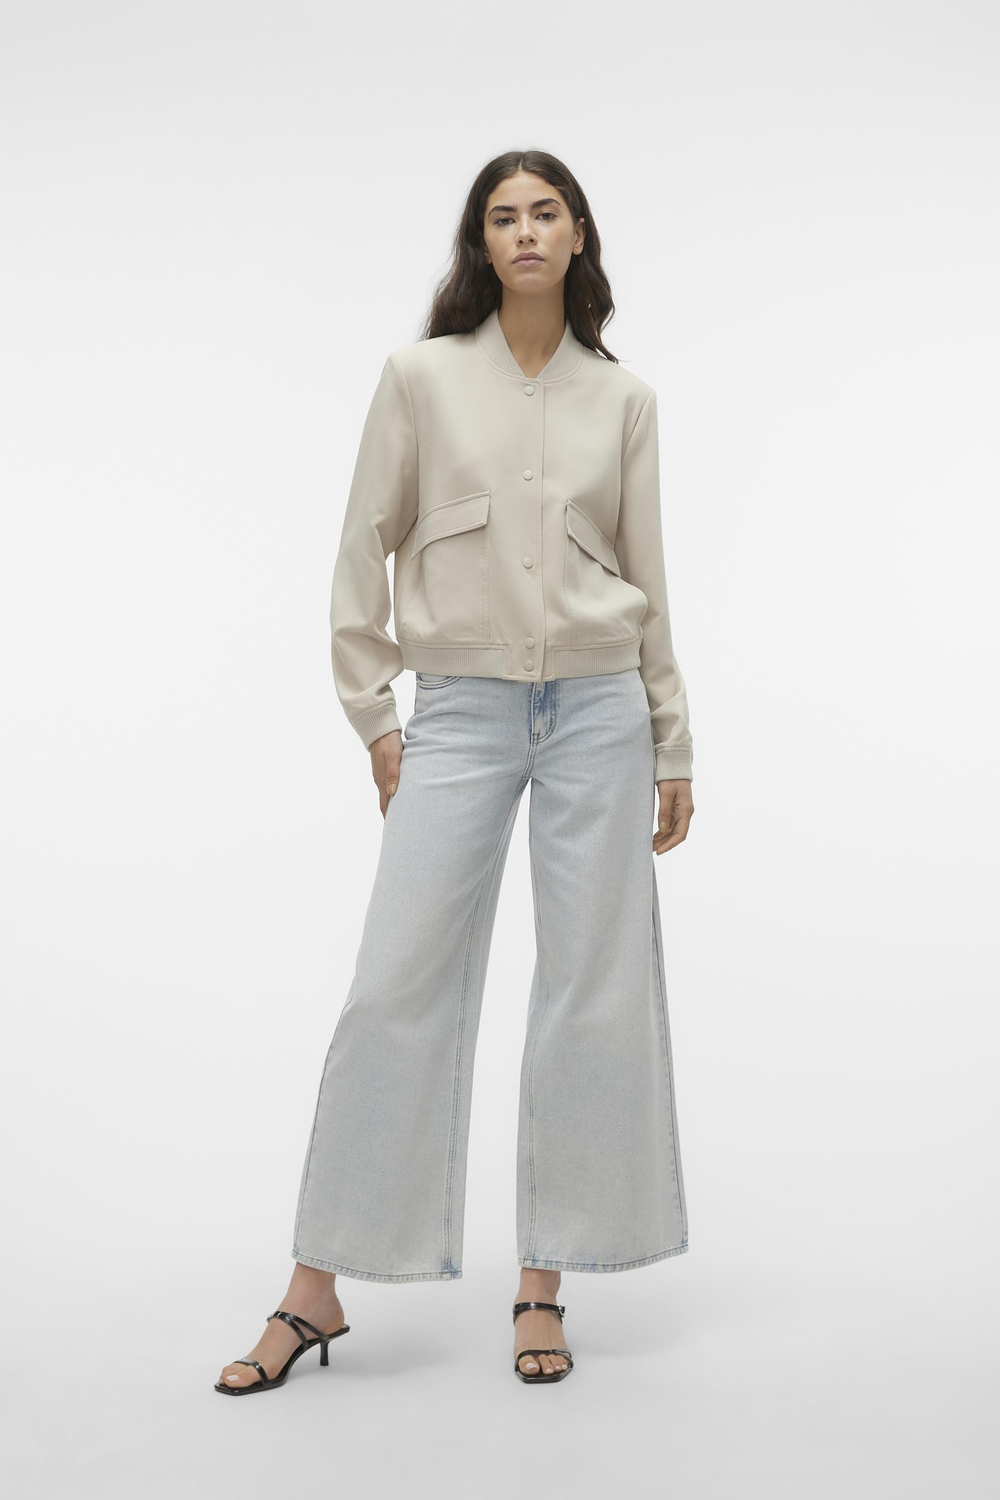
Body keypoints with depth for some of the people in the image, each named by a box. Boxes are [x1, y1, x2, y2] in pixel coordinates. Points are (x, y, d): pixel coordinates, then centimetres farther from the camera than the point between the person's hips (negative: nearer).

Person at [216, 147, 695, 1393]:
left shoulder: (623, 398, 8)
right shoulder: (422, 376, 4)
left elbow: (647, 575, 11)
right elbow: (366, 548, 5)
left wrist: (673, 747, 10)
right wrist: (370, 715, 0)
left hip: (598, 706, 2)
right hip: (461, 713, -2)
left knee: (593, 989, 3)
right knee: (398, 984, -3)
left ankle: (543, 1285, 17)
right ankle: (317, 1290, 10)